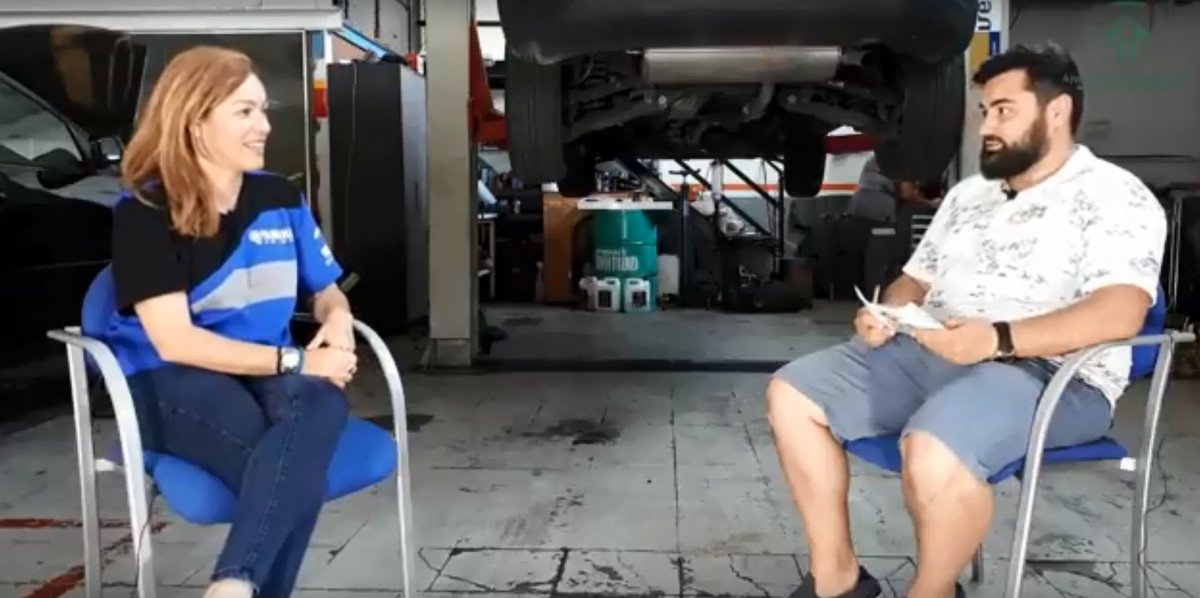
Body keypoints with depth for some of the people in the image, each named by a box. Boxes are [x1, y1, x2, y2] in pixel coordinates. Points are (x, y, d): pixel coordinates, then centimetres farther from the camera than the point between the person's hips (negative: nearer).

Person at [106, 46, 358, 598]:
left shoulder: (280, 198, 8)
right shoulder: (144, 213, -8)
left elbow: (326, 290, 18)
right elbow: (174, 342, -15)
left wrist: (337, 320, -8)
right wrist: (296, 360, -21)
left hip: (269, 372, 5)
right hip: (169, 384, -4)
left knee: (323, 400, -35)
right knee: (296, 469, -34)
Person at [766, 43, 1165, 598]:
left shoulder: (1113, 196, -3)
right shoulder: (967, 194, 20)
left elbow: (1119, 313, -18)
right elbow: (915, 280, 21)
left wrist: (999, 340, -31)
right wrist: (884, 313, -3)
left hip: (1049, 375, -7)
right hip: (927, 354, 8)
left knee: (934, 451, -38)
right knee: (791, 394, -7)